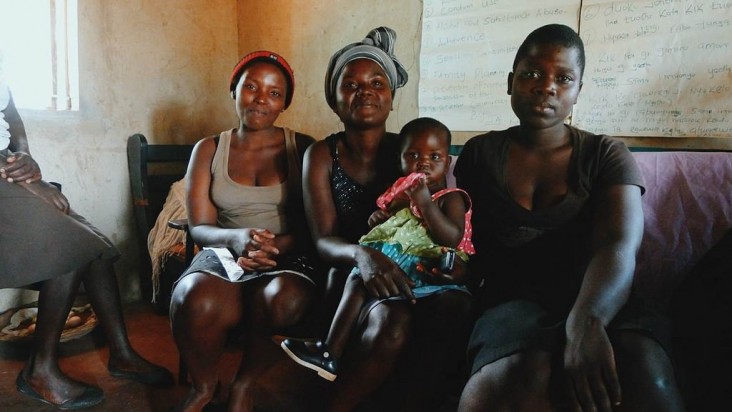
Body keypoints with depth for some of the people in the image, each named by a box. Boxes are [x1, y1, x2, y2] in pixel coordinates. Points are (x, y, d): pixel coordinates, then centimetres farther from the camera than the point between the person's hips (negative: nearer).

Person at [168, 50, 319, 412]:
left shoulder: (303, 149, 6)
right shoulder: (208, 150, 10)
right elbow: (200, 228, 2)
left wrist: (276, 245, -22)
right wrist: (237, 238, -21)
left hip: (288, 257, 0)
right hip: (225, 253, 1)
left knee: (283, 300, -37)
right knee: (196, 302, -34)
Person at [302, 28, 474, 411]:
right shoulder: (322, 155, 0)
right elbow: (324, 240, -10)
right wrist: (362, 254, -33)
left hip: (409, 274, 2)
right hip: (351, 275, -2)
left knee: (455, 308, -30)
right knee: (392, 320, -34)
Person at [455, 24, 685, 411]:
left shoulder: (605, 154, 9)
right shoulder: (480, 153, 14)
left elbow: (618, 246, -9)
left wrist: (584, 322, -29)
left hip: (596, 302, 1)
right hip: (514, 298, 0)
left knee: (645, 374, -34)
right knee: (521, 376, -36)